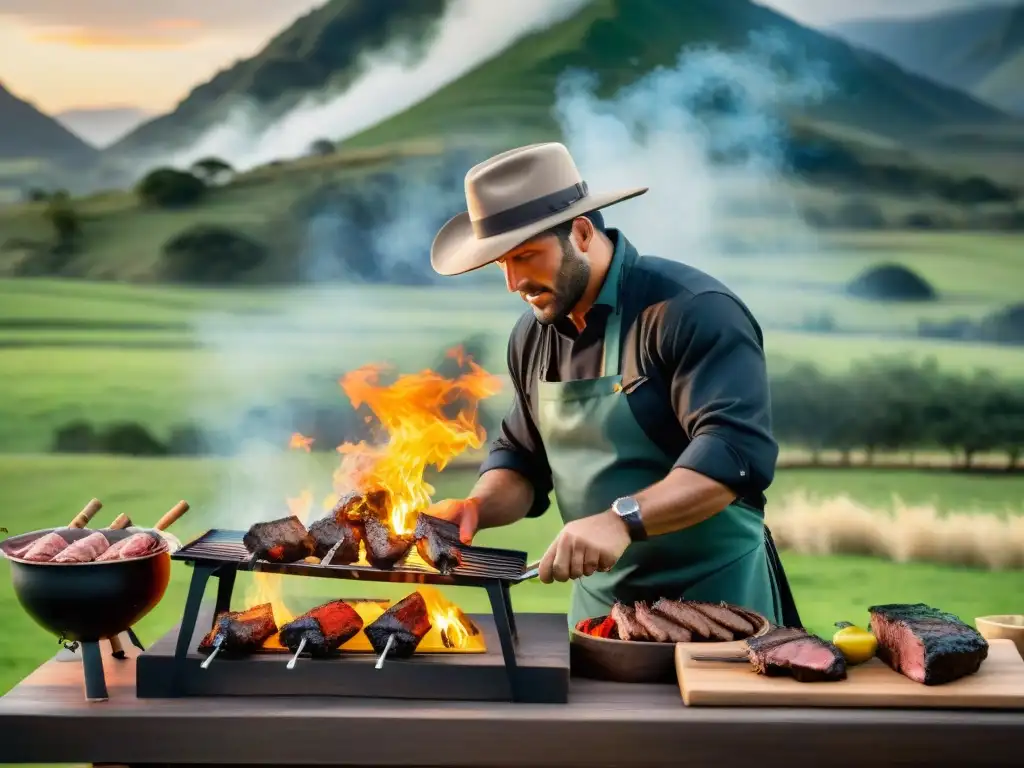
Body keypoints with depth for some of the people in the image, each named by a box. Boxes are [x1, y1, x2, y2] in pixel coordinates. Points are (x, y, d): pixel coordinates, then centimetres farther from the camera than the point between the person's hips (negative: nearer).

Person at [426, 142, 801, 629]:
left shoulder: (694, 311, -17)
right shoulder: (532, 336, 6)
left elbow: (737, 452, -28)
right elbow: (522, 460, 15)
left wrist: (623, 520, -40)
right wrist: (478, 507, -6)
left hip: (713, 593, -6)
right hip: (598, 600, 6)